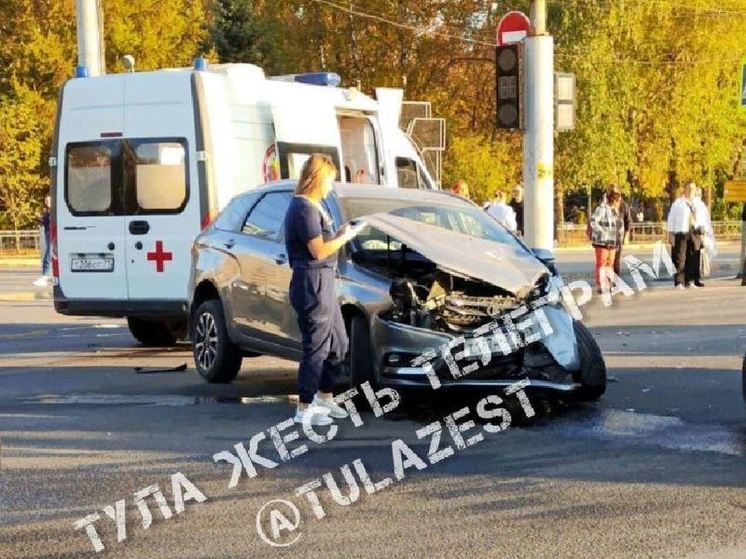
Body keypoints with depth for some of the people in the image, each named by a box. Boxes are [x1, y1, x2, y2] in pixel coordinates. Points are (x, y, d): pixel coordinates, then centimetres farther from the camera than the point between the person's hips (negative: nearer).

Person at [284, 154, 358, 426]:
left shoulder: (312, 206, 16)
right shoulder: (304, 208, -16)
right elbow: (318, 251, -20)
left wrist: (338, 235, 6)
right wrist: (344, 238, -8)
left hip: (324, 283, 11)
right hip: (311, 283, -11)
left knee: (339, 344, 18)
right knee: (316, 348, -5)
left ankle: (324, 396, 29)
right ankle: (304, 409, 3)